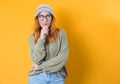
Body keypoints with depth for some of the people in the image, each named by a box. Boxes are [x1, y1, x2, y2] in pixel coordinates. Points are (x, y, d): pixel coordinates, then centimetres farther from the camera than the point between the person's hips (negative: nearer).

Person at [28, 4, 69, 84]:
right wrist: (41, 39, -15)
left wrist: (41, 66, -7)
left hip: (57, 78, 0)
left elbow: (63, 57, -9)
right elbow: (36, 59, -8)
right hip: (37, 77, 1)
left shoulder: (61, 33, -2)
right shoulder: (32, 37, 2)